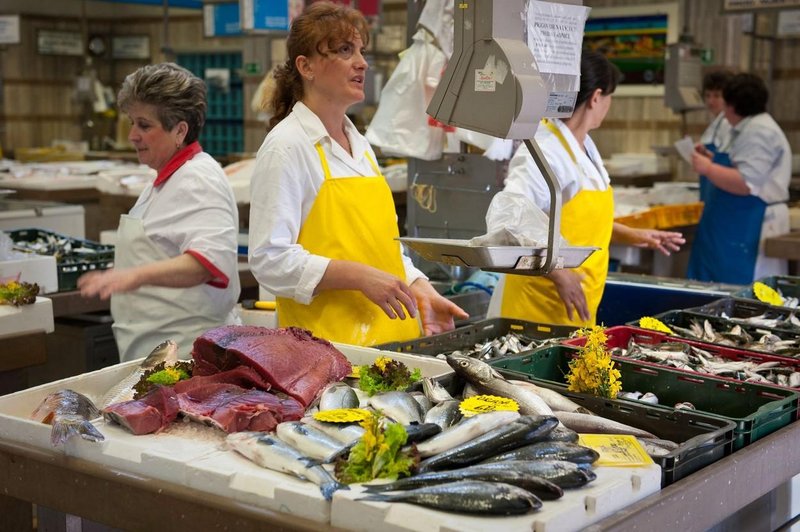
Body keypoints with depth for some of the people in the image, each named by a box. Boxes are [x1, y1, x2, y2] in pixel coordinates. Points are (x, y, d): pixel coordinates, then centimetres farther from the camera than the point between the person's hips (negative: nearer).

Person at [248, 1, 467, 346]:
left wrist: (419, 290, 4)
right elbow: (269, 260, -16)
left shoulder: (359, 145, 15)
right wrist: (359, 276, -23)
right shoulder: (285, 147, -9)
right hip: (324, 341, -7)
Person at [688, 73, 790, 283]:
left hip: (751, 229, -10)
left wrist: (708, 168, -16)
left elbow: (746, 184, -24)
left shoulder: (760, 132, -15)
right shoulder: (748, 128, 18)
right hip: (738, 227, 10)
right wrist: (714, 160, 17)